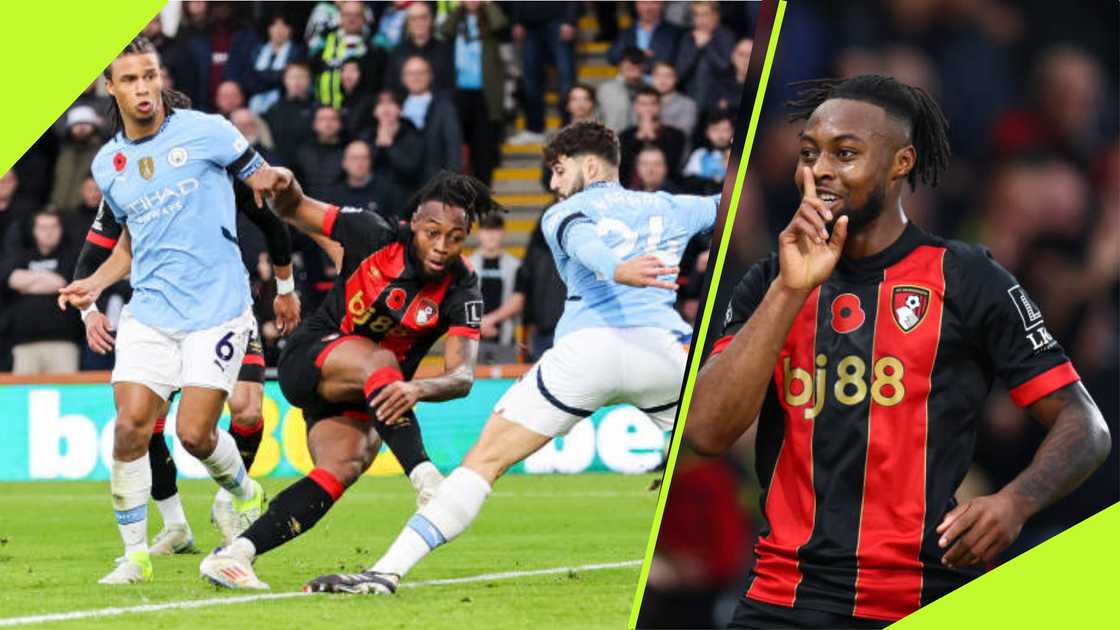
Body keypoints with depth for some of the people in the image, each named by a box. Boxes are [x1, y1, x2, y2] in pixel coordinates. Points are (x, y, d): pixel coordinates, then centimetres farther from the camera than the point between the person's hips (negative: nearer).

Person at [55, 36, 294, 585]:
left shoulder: (204, 131, -5)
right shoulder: (107, 164, 10)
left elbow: (264, 180, 5)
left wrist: (273, 181, -17)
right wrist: (95, 284, 9)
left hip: (217, 308, -4)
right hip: (149, 311, 4)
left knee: (194, 433, -9)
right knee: (130, 426, -10)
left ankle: (243, 493, 25)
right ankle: (135, 554, 2)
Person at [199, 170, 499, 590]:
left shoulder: (461, 291, -16)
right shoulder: (374, 235, -17)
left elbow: (462, 376, -28)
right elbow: (292, 210, -3)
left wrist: (418, 389, -50)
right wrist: (284, 185, -27)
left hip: (368, 398, 2)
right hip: (311, 360, -2)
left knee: (342, 468, -25)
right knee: (378, 362, -34)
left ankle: (233, 556, -27)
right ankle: (426, 481, -46)